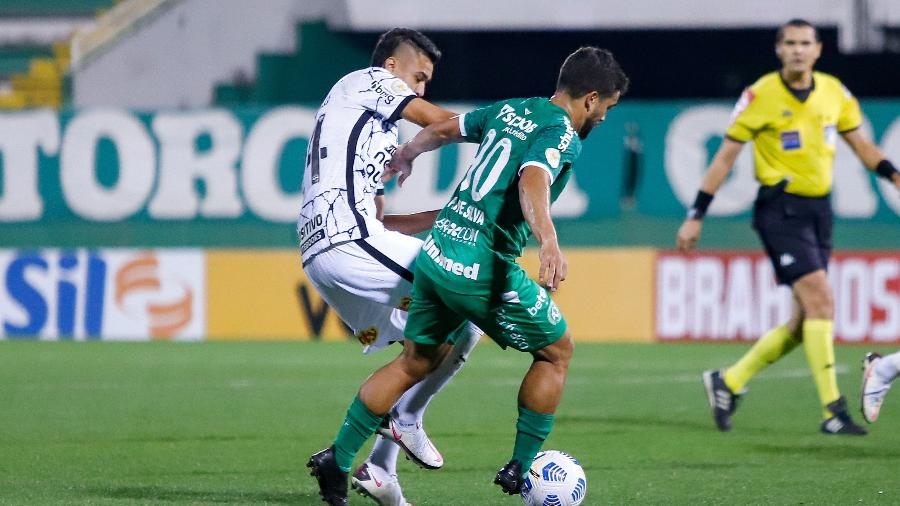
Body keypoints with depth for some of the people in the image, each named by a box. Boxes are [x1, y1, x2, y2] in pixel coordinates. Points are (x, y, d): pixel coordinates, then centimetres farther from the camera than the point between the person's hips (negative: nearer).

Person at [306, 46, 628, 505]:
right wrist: (548, 240, -48)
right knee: (556, 350, 11)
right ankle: (521, 468, 13)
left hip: (437, 249, 8)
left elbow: (442, 129, 31)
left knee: (415, 361, 20)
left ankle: (338, 459, 17)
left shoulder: (510, 110, 15)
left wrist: (406, 154, 52)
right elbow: (533, 181, -31)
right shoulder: (563, 136, -9)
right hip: (483, 267, -8)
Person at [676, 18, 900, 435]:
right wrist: (696, 216, -5)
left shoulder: (833, 92, 5)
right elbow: (726, 155, -4)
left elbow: (860, 143, 16)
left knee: (807, 320, 7)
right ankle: (832, 411, -17)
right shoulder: (760, 96, -9)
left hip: (818, 209, 6)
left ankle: (728, 382, 22)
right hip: (780, 209, -6)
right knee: (820, 299, -18)